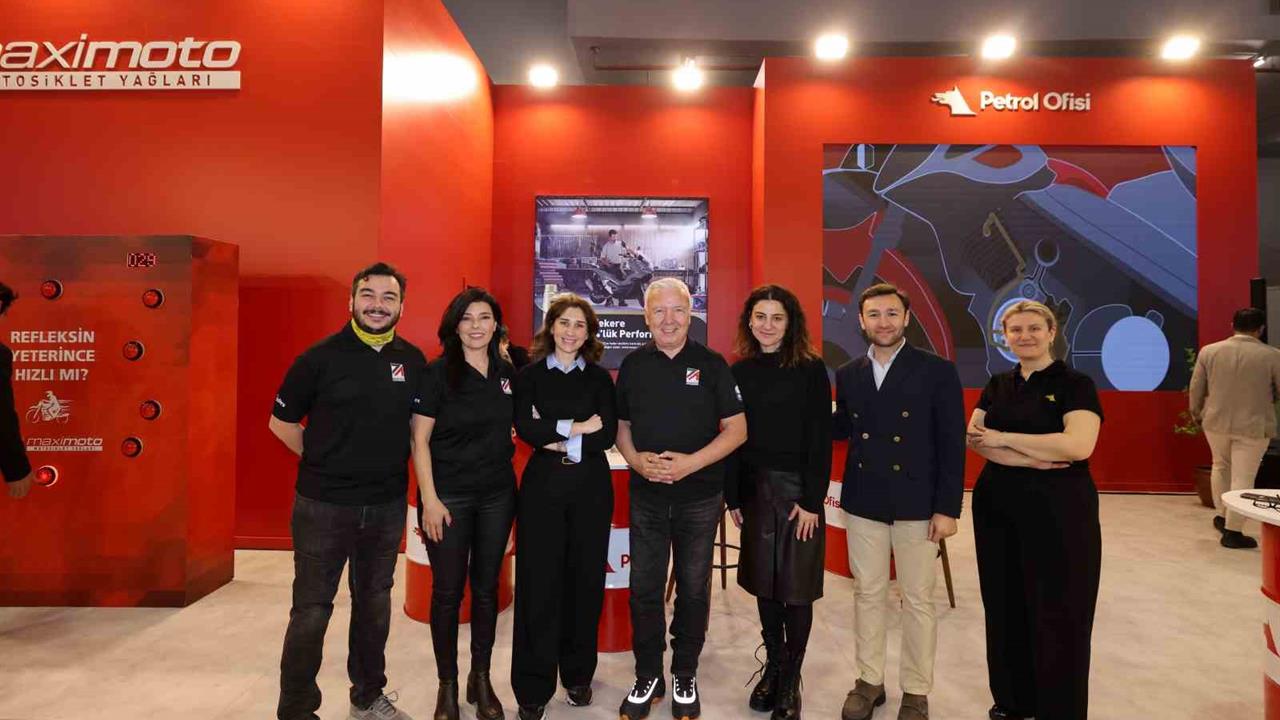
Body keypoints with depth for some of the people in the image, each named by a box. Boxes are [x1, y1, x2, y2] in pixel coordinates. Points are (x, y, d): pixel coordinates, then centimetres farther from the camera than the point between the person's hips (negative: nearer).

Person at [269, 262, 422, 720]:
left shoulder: (413, 361, 0)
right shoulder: (321, 357, -9)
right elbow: (281, 421, -1)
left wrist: (394, 464, 3)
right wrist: (322, 461, -2)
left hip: (387, 506, 4)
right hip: (323, 505, -3)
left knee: (374, 602, 18)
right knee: (311, 609, 6)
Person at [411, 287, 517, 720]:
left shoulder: (507, 372, 4)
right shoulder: (438, 373, -9)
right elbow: (419, 440, -9)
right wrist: (430, 499, -14)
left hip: (497, 495, 4)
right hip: (449, 495, -4)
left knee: (486, 587, 13)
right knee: (448, 591, 6)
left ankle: (481, 679, 29)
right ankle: (448, 684, 24)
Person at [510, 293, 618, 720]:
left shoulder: (600, 378, 7)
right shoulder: (530, 376, 5)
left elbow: (607, 434, -5)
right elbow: (525, 428, -11)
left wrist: (556, 438, -9)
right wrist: (576, 427, -13)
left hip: (591, 486, 1)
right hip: (542, 485, -1)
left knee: (585, 579, 7)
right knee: (539, 582, 0)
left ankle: (578, 674, 25)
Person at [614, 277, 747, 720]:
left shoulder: (711, 364, -3)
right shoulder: (633, 364, 4)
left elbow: (737, 429, -5)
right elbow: (620, 426, 10)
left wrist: (690, 462, -17)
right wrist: (636, 459, -10)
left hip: (700, 496, -2)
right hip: (646, 494, 2)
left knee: (693, 589, 10)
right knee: (644, 588, 8)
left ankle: (685, 677, 29)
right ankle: (647, 677, 27)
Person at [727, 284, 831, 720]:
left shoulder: (811, 370, -6)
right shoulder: (739, 371, 5)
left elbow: (820, 439, -8)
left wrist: (812, 500, -12)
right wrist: (733, 497, 3)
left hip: (798, 489, -3)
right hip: (755, 490, 4)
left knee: (796, 587, 5)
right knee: (763, 583, 12)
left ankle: (790, 682, 19)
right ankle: (773, 664, 29)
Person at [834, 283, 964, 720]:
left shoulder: (938, 371, -6)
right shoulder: (848, 374, 6)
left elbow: (952, 445, -8)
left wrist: (948, 508, -11)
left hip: (917, 503, -3)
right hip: (863, 502, 3)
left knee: (918, 600, 10)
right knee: (867, 594, 14)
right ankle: (869, 681, 30)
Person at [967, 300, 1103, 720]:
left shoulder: (1075, 385, -4)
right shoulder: (997, 386, 9)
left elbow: (1078, 445, -20)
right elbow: (973, 439, -4)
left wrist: (1003, 438, -15)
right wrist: (1032, 459, -18)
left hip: (1058, 510, -4)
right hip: (997, 507, 5)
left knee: (1058, 612, 4)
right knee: (1005, 605, 12)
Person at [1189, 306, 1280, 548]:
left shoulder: (1208, 351, -3)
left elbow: (1196, 388, 3)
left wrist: (1196, 414, 18)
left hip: (1216, 421, 3)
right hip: (1254, 426, -3)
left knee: (1221, 466, 23)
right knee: (1243, 477, 2)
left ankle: (1222, 516, 30)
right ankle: (1232, 531, 5)